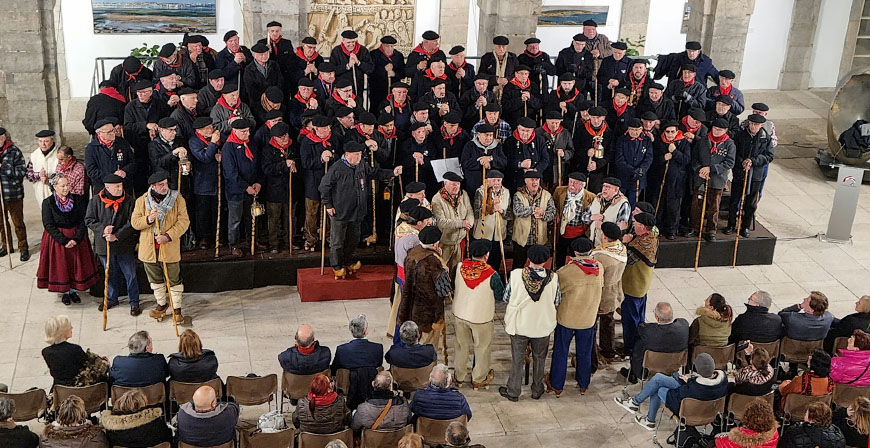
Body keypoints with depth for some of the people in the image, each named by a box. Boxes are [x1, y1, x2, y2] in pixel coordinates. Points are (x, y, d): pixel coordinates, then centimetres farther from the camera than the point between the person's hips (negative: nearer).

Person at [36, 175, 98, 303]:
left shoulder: (77, 200, -3)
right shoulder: (48, 202, -7)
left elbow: (83, 222, -5)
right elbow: (49, 225, -11)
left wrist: (76, 239, -18)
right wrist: (64, 241, -20)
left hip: (77, 238, 2)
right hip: (56, 239, -1)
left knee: (76, 265, 6)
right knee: (60, 267, 4)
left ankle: (73, 290, 22)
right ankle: (65, 292, 20)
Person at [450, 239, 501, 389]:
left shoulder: (459, 267, -14)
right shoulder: (491, 274, -24)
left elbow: (451, 285, 2)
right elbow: (500, 295, -11)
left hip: (460, 314, 4)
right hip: (481, 317, -3)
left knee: (461, 346, 22)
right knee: (482, 348, 18)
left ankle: (459, 376, 37)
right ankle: (479, 379, 33)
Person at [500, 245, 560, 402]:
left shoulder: (516, 274, -20)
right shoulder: (553, 278, -19)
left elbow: (506, 297, -9)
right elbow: (557, 302, -7)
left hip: (519, 325, 0)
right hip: (543, 326, 1)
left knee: (517, 359, 16)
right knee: (539, 359, 21)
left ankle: (513, 392, 28)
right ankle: (537, 390, 36)